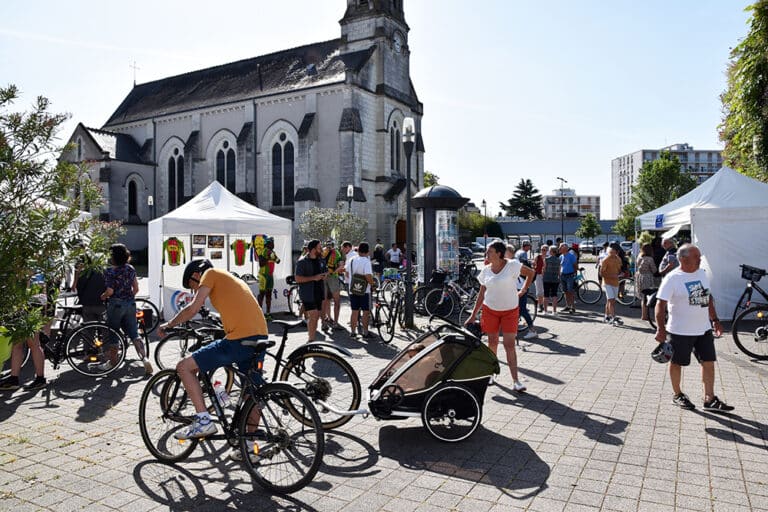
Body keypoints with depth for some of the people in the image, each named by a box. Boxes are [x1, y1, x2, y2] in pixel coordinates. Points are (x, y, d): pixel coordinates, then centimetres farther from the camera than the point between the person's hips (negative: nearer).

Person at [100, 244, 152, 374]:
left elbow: (110, 291, -17)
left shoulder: (110, 271, -12)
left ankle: (112, 361, 23)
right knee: (134, 333, 7)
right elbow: (136, 289, 7)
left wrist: (102, 297, 2)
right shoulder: (131, 269, 4)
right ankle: (144, 358, -5)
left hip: (115, 304, -5)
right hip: (130, 304, 5)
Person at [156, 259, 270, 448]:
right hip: (260, 337, 9)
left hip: (239, 340, -9)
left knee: (184, 367, 0)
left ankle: (204, 420, -3)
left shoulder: (210, 274, 5)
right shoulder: (230, 278, 30)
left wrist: (168, 325, 8)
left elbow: (194, 308, -5)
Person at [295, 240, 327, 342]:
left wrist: (324, 276, 1)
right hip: (308, 294, -7)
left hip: (319, 292, 7)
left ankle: (312, 339, 19)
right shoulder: (302, 262, -10)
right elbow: (298, 279, -16)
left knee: (316, 316, 9)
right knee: (312, 316, -13)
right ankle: (310, 339, -5)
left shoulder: (321, 260, 11)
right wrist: (313, 278, -22)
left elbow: (325, 271, 26)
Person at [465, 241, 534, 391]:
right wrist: (473, 315, 6)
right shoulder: (486, 270, 1)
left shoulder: (512, 265, -10)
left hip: (510, 311, -3)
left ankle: (516, 380, 0)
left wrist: (523, 290, -1)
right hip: (490, 310, 3)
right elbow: (482, 293, 6)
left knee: (510, 345, -5)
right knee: (492, 343, 10)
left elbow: (530, 272, 5)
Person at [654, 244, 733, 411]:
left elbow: (708, 297, 17)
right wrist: (661, 329, -23)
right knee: (677, 363, 8)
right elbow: (660, 304, -18)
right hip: (680, 331, -6)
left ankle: (710, 399, 17)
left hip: (704, 328, 6)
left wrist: (715, 320, 14)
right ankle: (677, 395, 26)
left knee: (708, 362, 7)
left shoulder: (702, 274, 6)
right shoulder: (672, 278, -15)